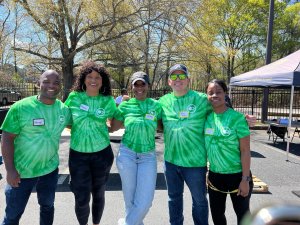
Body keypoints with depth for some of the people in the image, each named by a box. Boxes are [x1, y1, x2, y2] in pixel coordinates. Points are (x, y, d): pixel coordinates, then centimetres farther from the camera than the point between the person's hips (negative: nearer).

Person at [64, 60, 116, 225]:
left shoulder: (108, 101, -4)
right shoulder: (74, 97, -4)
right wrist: (78, 130, 0)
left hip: (102, 153, 1)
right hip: (78, 154, 0)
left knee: (98, 194, 16)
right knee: (82, 198, 1)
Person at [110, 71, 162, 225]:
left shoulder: (156, 105, -1)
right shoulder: (125, 106, -1)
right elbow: (113, 128, 6)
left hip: (148, 156, 0)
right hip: (127, 154, 0)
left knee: (145, 199, -1)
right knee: (130, 197, 11)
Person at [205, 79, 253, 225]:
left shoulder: (237, 118, -14)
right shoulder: (206, 117, -2)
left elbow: (245, 151, -13)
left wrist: (245, 179, -15)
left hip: (236, 175, -4)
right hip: (214, 175, 4)